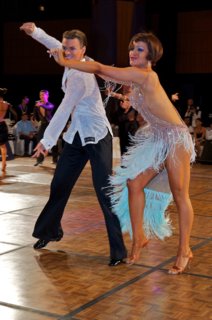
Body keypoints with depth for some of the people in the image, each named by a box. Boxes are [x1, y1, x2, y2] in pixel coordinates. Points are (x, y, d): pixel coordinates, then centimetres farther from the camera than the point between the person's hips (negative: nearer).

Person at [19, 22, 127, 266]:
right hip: (77, 136, 9)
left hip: (97, 137, -9)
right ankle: (50, 231, 33)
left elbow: (64, 111, -26)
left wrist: (47, 141, -26)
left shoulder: (81, 76, -23)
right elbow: (57, 46, 27)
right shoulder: (72, 63, 3)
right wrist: (36, 32, 22)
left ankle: (118, 250, -9)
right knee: (59, 185, 13)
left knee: (104, 192, -13)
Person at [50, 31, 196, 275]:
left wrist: (66, 62, -9)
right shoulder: (137, 78, 8)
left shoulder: (145, 75, -18)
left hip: (175, 137, -9)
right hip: (156, 138, 9)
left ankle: (184, 251, 7)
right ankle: (139, 237, 16)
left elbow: (101, 69, -16)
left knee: (180, 195, -2)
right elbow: (104, 72, 22)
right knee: (134, 183, 3)